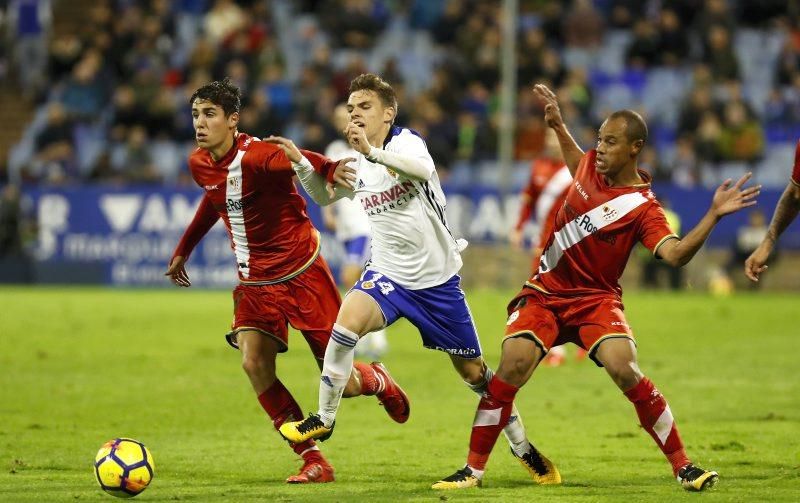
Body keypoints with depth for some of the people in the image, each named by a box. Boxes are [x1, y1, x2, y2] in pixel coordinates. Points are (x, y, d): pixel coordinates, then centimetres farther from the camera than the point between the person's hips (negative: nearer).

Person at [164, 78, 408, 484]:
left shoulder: (256, 156, -23)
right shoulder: (199, 164, 1)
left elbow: (301, 161, -44)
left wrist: (329, 168, -67)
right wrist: (183, 250, 31)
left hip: (301, 274, -6)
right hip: (254, 280, 6)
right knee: (254, 364, -15)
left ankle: (377, 381, 36)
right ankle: (313, 462, -7)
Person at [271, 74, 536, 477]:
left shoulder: (405, 142, -12)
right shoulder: (358, 164, 5)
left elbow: (423, 169, -36)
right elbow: (324, 196, 24)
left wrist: (373, 151, -50)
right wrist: (300, 163, 5)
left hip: (437, 278, -3)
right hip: (387, 275, 3)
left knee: (473, 371, 5)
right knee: (349, 318, -28)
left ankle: (520, 446, 25)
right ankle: (324, 420, -16)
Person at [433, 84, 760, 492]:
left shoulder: (643, 207, -13)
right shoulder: (593, 164, 4)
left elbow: (674, 254, -30)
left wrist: (714, 215, -40)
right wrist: (557, 125, 28)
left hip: (595, 299, -4)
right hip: (545, 292, 4)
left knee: (624, 368, -27)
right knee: (514, 363, -20)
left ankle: (682, 466, -11)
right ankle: (473, 469, -11)